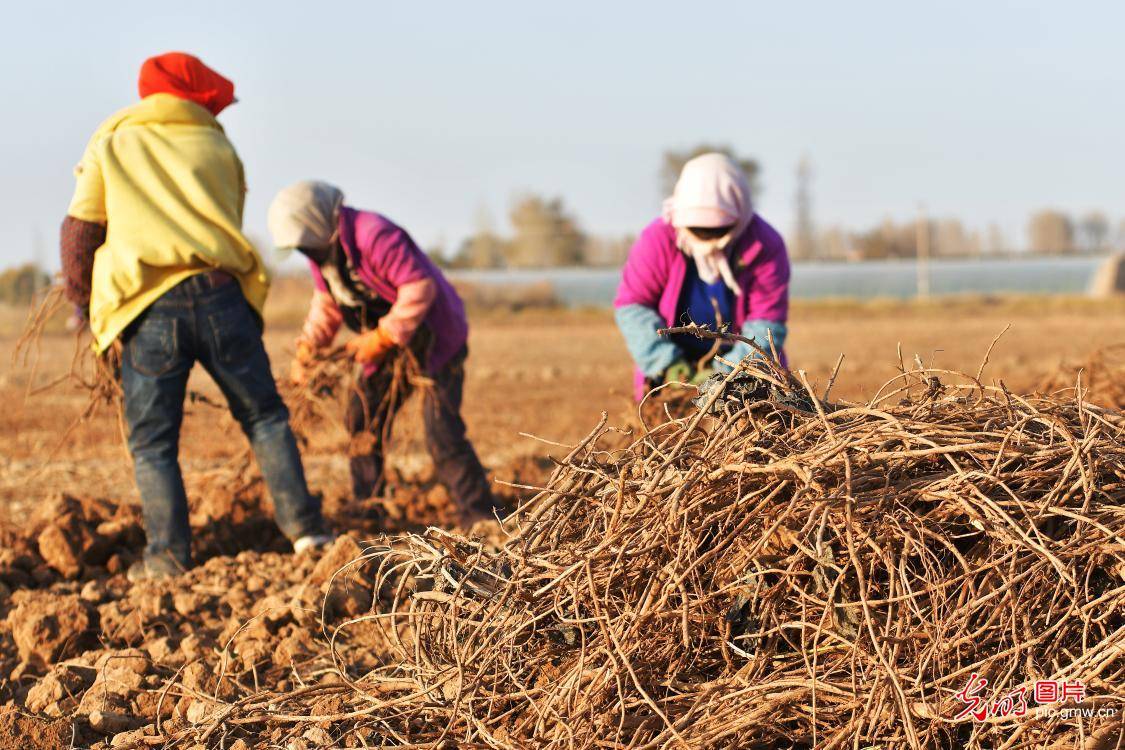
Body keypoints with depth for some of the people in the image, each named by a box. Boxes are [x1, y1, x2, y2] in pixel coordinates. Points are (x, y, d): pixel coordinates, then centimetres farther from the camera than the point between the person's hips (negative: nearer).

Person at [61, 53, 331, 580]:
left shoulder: (109, 145, 15)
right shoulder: (218, 147, 17)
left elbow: (79, 234, 11)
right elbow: (230, 224, 17)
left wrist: (84, 303, 22)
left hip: (145, 309, -1)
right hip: (219, 294, 1)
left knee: (152, 441, 5)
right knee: (264, 416, 13)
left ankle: (168, 555, -2)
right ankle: (303, 528, 8)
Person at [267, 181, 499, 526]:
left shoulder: (374, 236, -28)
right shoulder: (322, 250, 2)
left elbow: (420, 289, -31)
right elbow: (326, 304, 14)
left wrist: (381, 338, -28)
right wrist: (307, 348, 1)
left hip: (435, 338, -9)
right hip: (389, 343, 9)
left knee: (442, 435, -16)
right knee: (362, 418, 8)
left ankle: (482, 521, -12)